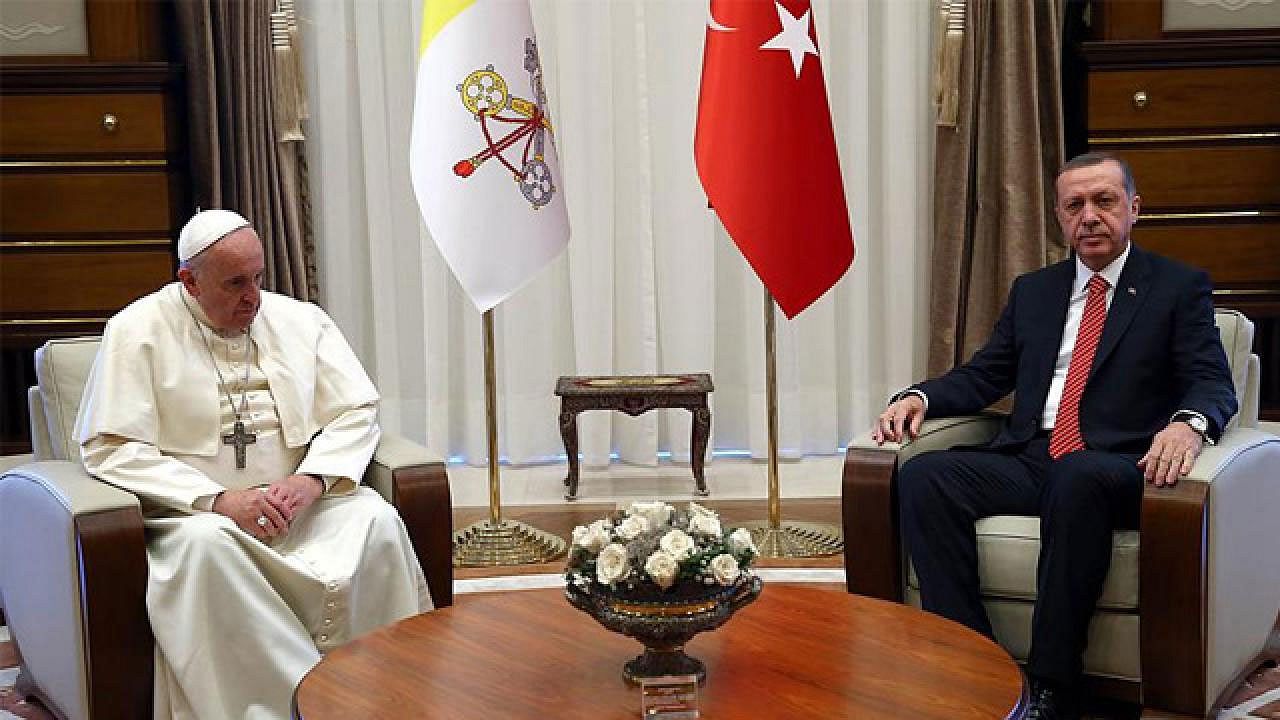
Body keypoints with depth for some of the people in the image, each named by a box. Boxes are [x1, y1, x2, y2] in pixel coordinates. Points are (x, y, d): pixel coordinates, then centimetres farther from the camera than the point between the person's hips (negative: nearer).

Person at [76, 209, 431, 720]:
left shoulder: (302, 319, 9)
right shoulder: (137, 331, -1)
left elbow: (356, 410, 7)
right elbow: (110, 448, -8)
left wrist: (313, 479, -14)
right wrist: (219, 500, -19)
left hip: (304, 504, 3)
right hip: (198, 512, -2)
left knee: (377, 520, -25)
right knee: (204, 544, -36)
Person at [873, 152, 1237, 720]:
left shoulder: (1180, 287, 10)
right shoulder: (1032, 290, 22)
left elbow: (1214, 383, 0)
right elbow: (983, 375, 18)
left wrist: (1189, 422, -26)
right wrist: (919, 396, -3)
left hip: (1111, 469, -4)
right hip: (1028, 459, 4)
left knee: (1076, 478, -40)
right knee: (923, 475, -24)